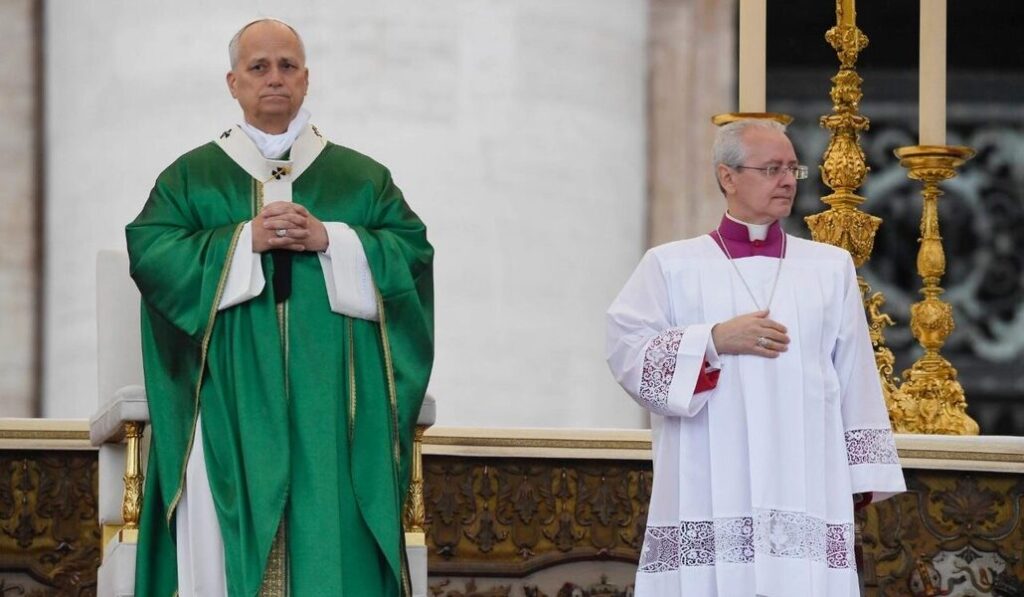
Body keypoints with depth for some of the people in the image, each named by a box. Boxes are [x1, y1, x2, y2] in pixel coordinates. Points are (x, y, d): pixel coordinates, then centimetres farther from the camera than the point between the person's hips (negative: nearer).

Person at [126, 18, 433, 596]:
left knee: (332, 545, -7)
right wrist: (245, 239, -12)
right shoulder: (191, 177, 12)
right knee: (232, 537, -11)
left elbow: (412, 252, 3)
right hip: (231, 406, -1)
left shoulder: (363, 178, 15)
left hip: (331, 409, 1)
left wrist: (330, 240, -11)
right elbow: (150, 253, -1)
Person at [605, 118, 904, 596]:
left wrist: (868, 480, 5)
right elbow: (626, 349, -1)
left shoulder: (831, 268, 14)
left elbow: (856, 380, 11)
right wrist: (716, 341, -10)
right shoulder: (671, 266, 9)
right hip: (707, 498, -1)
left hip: (804, 497, 2)